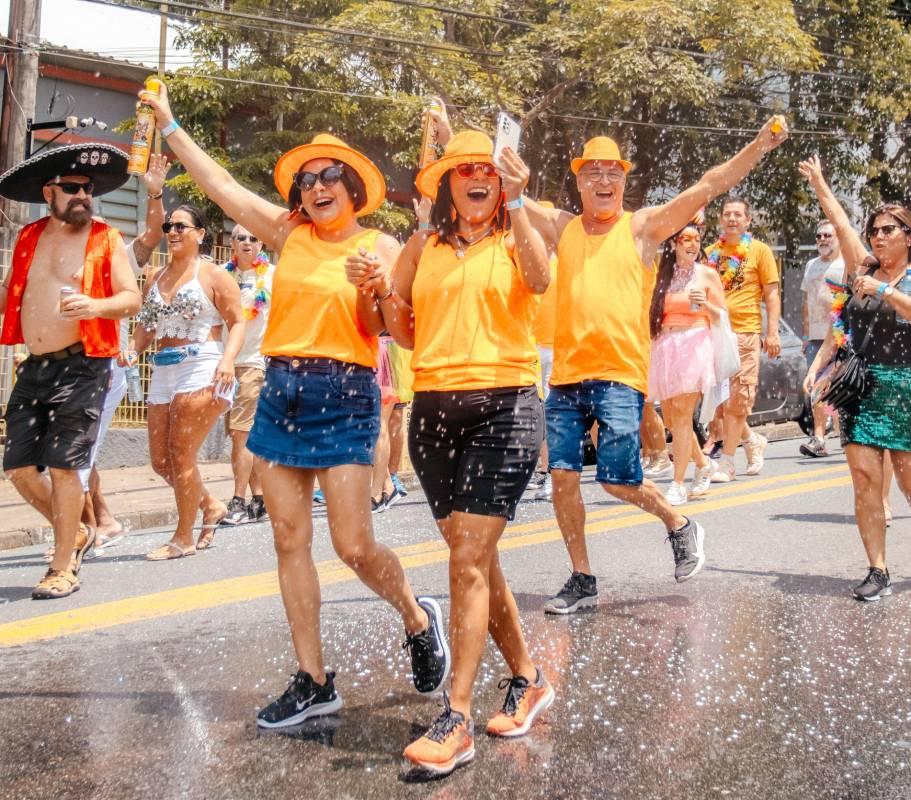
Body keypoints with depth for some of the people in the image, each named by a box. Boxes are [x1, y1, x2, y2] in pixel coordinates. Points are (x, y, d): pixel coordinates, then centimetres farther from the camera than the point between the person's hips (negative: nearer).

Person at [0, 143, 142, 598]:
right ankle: (75, 534, 27)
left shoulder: (106, 240, 0)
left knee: (63, 466, -8)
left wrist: (96, 305, -25)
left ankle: (64, 568, 5)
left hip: (81, 366, -5)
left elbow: (132, 298, -7)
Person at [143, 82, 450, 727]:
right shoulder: (288, 235, 9)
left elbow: (384, 330, -1)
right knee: (290, 539, 4)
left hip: (344, 395, -4)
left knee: (353, 545, -8)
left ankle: (418, 618, 23)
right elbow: (219, 182, 13)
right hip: (281, 390, 5)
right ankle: (313, 682, 13)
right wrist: (169, 125, 15)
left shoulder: (380, 247, 0)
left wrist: (368, 292, -19)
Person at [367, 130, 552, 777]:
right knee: (476, 558, 10)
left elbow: (540, 281, -18)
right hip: (435, 410, 4)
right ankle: (528, 680, 28)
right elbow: (406, 334, 15)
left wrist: (515, 205, -19)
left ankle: (456, 721, -7)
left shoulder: (516, 240, 5)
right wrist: (381, 289, -2)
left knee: (470, 558, -12)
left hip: (505, 407, -4)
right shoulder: (424, 247, 14)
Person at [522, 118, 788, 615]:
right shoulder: (562, 227, 11)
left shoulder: (643, 226, 3)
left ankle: (680, 527, 25)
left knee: (617, 480, -6)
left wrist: (760, 145, -10)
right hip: (566, 373, 4)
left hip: (621, 374, -4)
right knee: (562, 477, 4)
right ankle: (582, 579, 21)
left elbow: (707, 188, -3)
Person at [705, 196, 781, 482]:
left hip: (745, 332, -4)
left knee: (736, 399, -4)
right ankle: (752, 440, 28)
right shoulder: (711, 252, 12)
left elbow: (771, 292, 1)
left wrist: (773, 332, -7)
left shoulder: (759, 250, 3)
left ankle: (727, 463, 2)